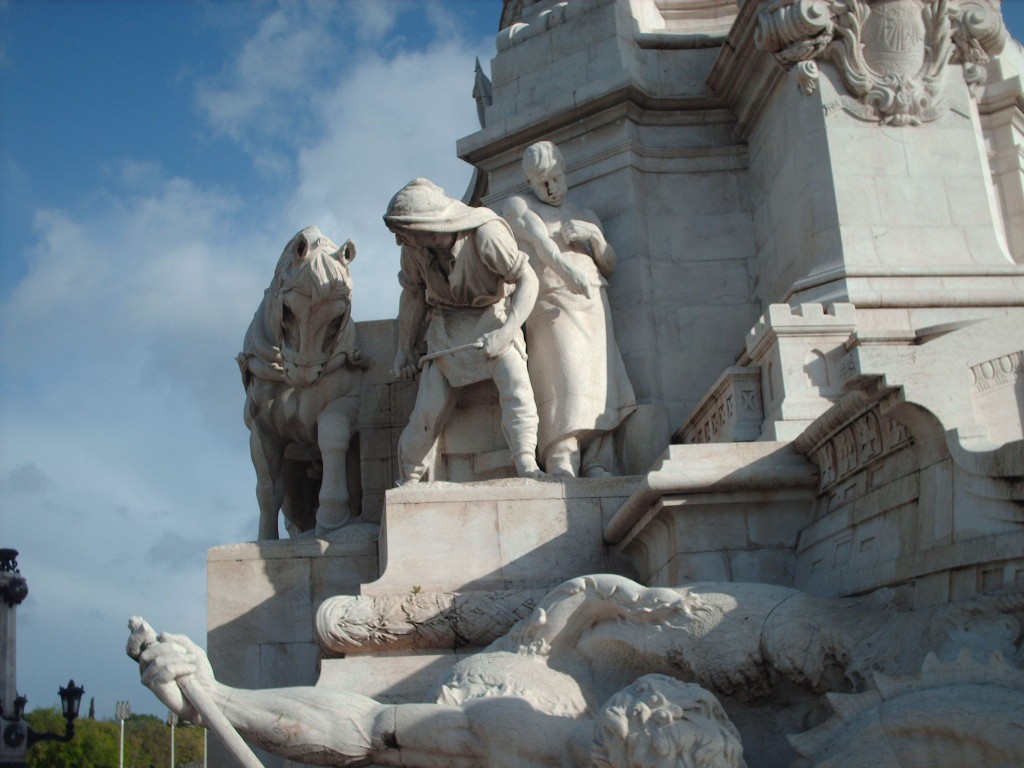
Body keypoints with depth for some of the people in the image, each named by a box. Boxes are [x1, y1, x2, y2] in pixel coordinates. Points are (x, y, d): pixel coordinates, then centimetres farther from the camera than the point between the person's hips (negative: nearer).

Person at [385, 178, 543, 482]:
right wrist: (404, 350, 7)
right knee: (430, 405, -6)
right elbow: (413, 294, 4)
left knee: (515, 381, -27)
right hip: (446, 328, 3)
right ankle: (407, 480, 9)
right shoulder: (414, 247, -13)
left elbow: (528, 279, -24)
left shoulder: (486, 233, -28)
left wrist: (506, 331, -35)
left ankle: (527, 467, -27)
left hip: (492, 317, -3)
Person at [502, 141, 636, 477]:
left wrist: (595, 236, 3)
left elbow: (610, 267, 23)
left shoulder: (587, 217, 29)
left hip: (593, 303, 5)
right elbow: (539, 238, -8)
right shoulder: (518, 206, 15)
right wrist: (565, 266, -29)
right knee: (563, 378, -20)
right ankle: (561, 465, -28)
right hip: (551, 301, -5)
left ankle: (596, 463, -16)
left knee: (598, 378, -11)